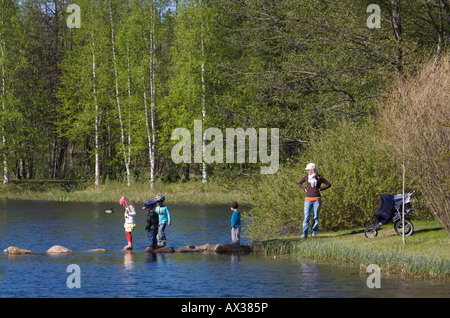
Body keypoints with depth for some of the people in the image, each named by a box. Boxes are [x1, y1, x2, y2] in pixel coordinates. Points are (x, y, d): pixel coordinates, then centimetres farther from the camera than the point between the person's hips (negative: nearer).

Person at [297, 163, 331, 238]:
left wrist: (320, 189, -4)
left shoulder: (319, 178, 0)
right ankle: (304, 233, -9)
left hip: (317, 200, -1)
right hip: (308, 200, 1)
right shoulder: (306, 177, 6)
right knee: (306, 217, -7)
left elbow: (328, 184, 6)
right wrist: (304, 189, 5)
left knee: (315, 217, 1)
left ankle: (314, 232, 9)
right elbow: (299, 183, 22)